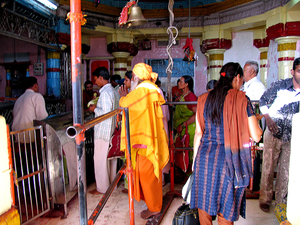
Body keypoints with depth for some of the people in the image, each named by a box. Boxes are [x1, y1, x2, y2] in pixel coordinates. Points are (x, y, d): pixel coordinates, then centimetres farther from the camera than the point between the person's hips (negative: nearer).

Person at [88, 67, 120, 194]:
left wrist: (95, 109, -8)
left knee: (101, 160, 2)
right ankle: (112, 183, 30)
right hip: (113, 130, 10)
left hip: (103, 132, -10)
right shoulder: (114, 91, 11)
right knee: (111, 158, 17)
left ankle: (102, 188, 13)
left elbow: (106, 113, -24)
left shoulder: (105, 93, -18)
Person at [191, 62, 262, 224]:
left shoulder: (203, 99, 5)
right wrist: (256, 120, 15)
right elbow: (256, 136, -6)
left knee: (204, 205, 19)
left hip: (204, 158, 3)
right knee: (226, 211, 14)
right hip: (228, 160, -3)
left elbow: (198, 133, 6)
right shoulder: (241, 99, -6)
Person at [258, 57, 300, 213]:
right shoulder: (279, 85, -9)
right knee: (268, 167, 4)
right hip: (274, 133, -2)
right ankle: (265, 199, 22)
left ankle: (280, 201, 27)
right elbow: (263, 101, 1)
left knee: (286, 171, 9)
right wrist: (268, 118, -11)